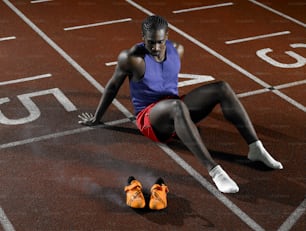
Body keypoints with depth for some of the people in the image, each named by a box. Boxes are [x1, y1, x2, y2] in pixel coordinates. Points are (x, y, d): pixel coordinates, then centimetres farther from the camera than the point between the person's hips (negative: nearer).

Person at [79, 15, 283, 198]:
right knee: (177, 106, -43)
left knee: (222, 88, -16)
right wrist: (96, 119, 9)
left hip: (175, 107, 6)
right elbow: (113, 86, -1)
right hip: (151, 119, -6)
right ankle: (213, 170, -50)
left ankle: (256, 148, -20)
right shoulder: (132, 58, -14)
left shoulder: (177, 50, 2)